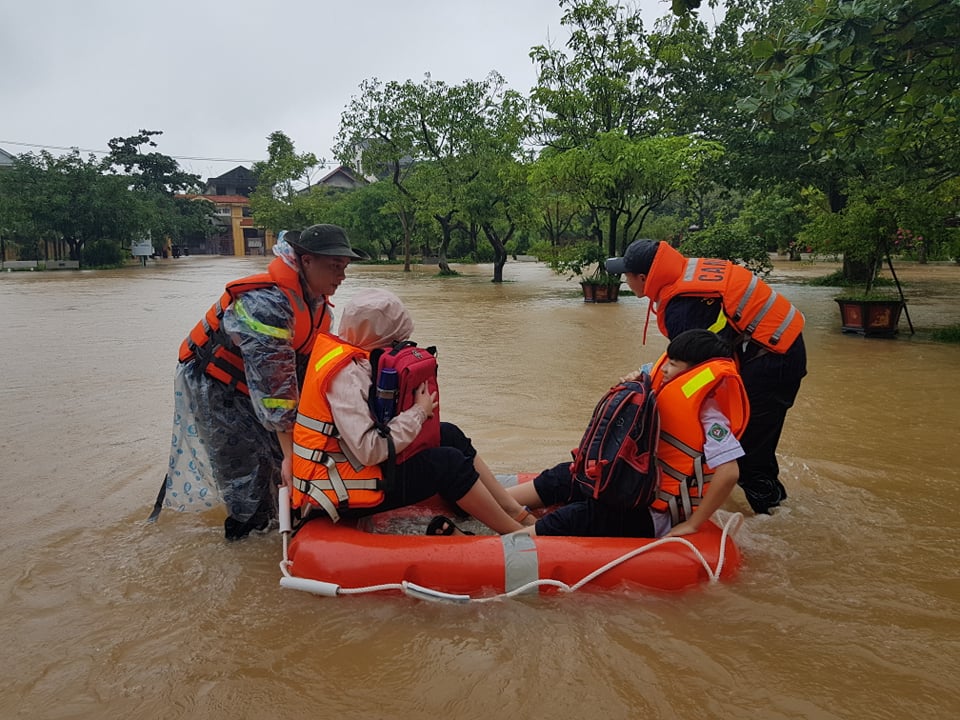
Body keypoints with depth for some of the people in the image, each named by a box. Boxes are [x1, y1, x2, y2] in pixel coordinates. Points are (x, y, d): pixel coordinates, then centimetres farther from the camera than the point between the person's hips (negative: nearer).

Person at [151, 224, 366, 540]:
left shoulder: (318, 302, -7)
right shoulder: (265, 303, -36)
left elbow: (311, 364, -2)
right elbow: (274, 383, -38)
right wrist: (290, 452, -35)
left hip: (254, 382, 8)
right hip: (214, 387, -8)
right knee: (245, 461, -7)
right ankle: (247, 526, 14)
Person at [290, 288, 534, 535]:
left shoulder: (350, 356, 4)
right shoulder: (345, 372, -25)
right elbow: (369, 451, -30)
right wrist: (419, 412, -18)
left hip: (351, 465, 10)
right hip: (340, 490, -9)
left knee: (450, 435, 7)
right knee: (448, 463, -11)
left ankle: (517, 513, 12)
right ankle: (516, 534, 5)